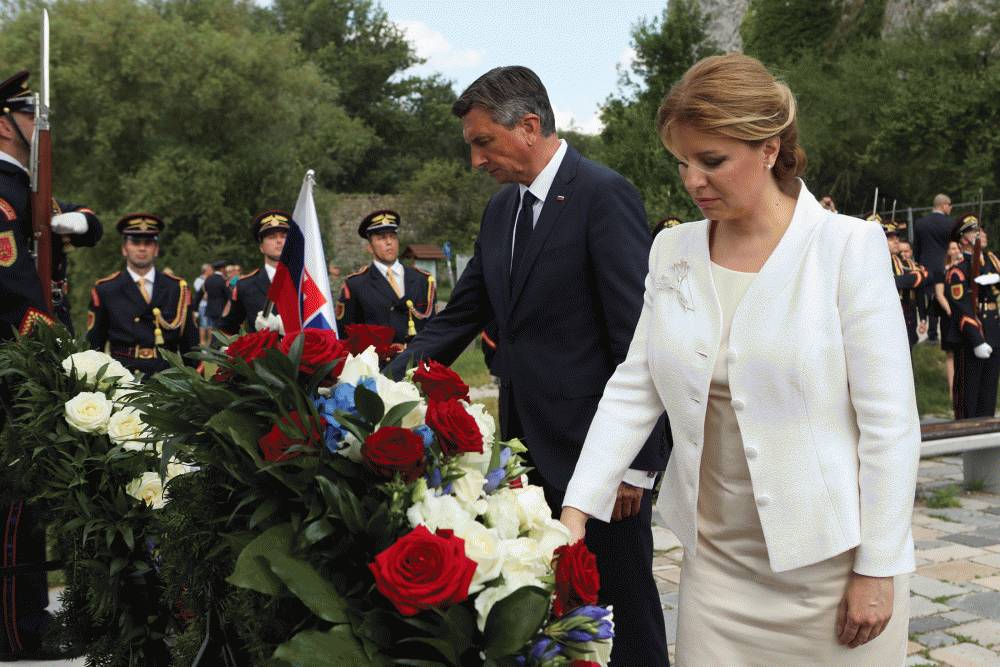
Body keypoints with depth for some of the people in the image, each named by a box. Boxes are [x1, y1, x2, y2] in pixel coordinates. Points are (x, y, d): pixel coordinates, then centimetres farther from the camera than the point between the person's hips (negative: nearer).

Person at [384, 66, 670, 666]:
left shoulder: (604, 195, -13)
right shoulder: (502, 209, 12)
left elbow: (636, 333, -16)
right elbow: (461, 317, 13)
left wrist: (636, 462, -16)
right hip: (533, 445, 8)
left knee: (623, 604, 6)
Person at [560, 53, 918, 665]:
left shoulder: (849, 246, -11)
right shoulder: (672, 252, 3)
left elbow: (890, 423, -10)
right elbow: (633, 391, 2)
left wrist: (877, 570, -10)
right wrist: (577, 509, -8)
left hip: (829, 563, -3)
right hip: (717, 559, 4)